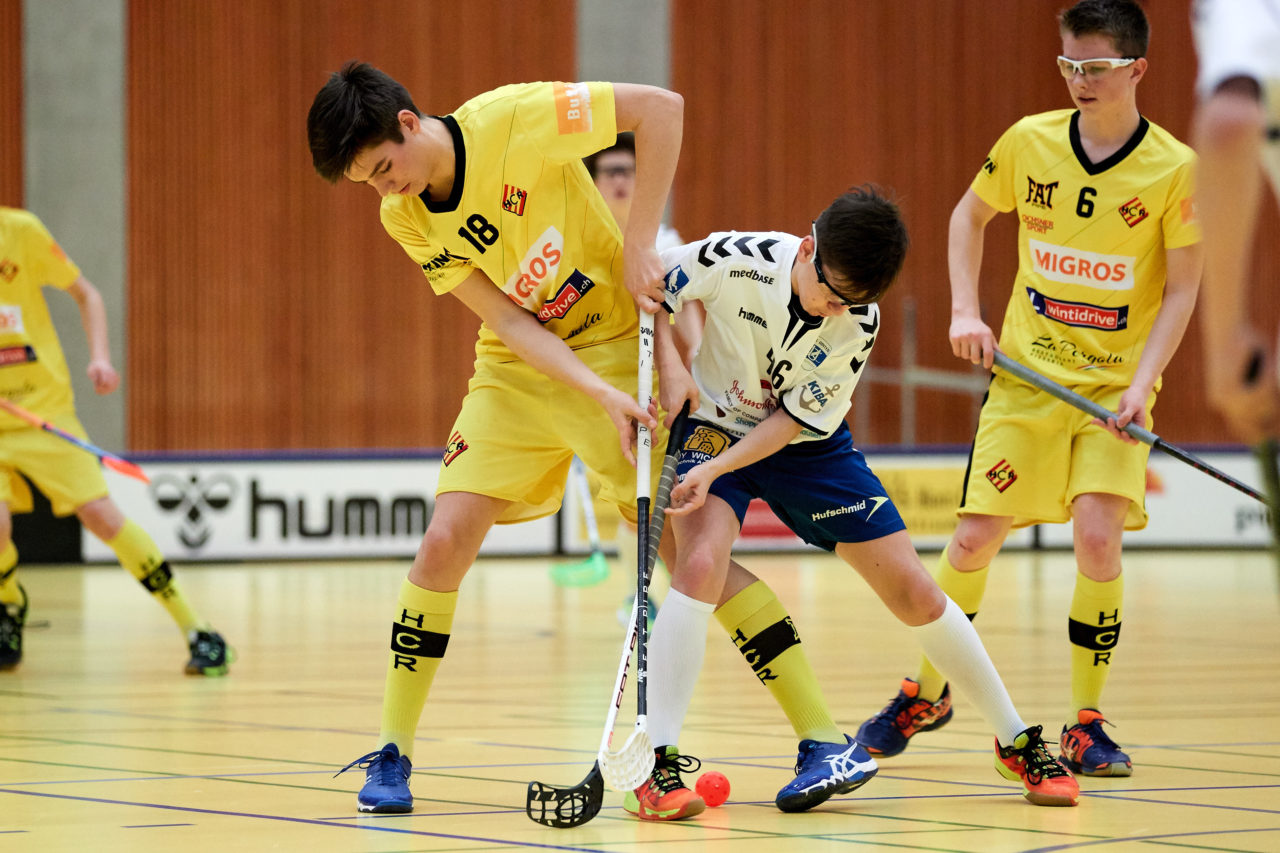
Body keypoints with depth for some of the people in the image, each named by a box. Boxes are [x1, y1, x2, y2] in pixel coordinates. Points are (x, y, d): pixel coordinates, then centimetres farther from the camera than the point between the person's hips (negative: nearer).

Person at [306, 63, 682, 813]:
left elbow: (662, 107, -19)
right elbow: (510, 322, -15)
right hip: (518, 367, 4)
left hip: (617, 346, -3)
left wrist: (640, 245, -20)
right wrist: (603, 395, -28)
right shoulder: (406, 219, -9)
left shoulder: (512, 121, -23)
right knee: (446, 539, -9)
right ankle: (392, 753, 0)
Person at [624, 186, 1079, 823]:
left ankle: (1016, 741, 16)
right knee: (702, 564, -31)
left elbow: (795, 419, -17)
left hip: (808, 447, 2)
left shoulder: (859, 320, -19)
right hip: (717, 428, -2)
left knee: (913, 590, -1)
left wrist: (715, 469, -30)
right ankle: (658, 768, -29)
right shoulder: (735, 261, -26)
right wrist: (670, 365, -24)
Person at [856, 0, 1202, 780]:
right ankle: (927, 692, 22)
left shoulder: (1173, 167, -10)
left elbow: (1182, 289, -5)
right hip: (1026, 372, 2)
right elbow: (970, 216, 14)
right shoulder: (1029, 142, -4)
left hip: (1117, 384, -2)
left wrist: (1143, 382, -17)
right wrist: (966, 311, 1)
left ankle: (1087, 725, -2)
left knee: (1099, 538, -18)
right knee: (974, 539, -2)